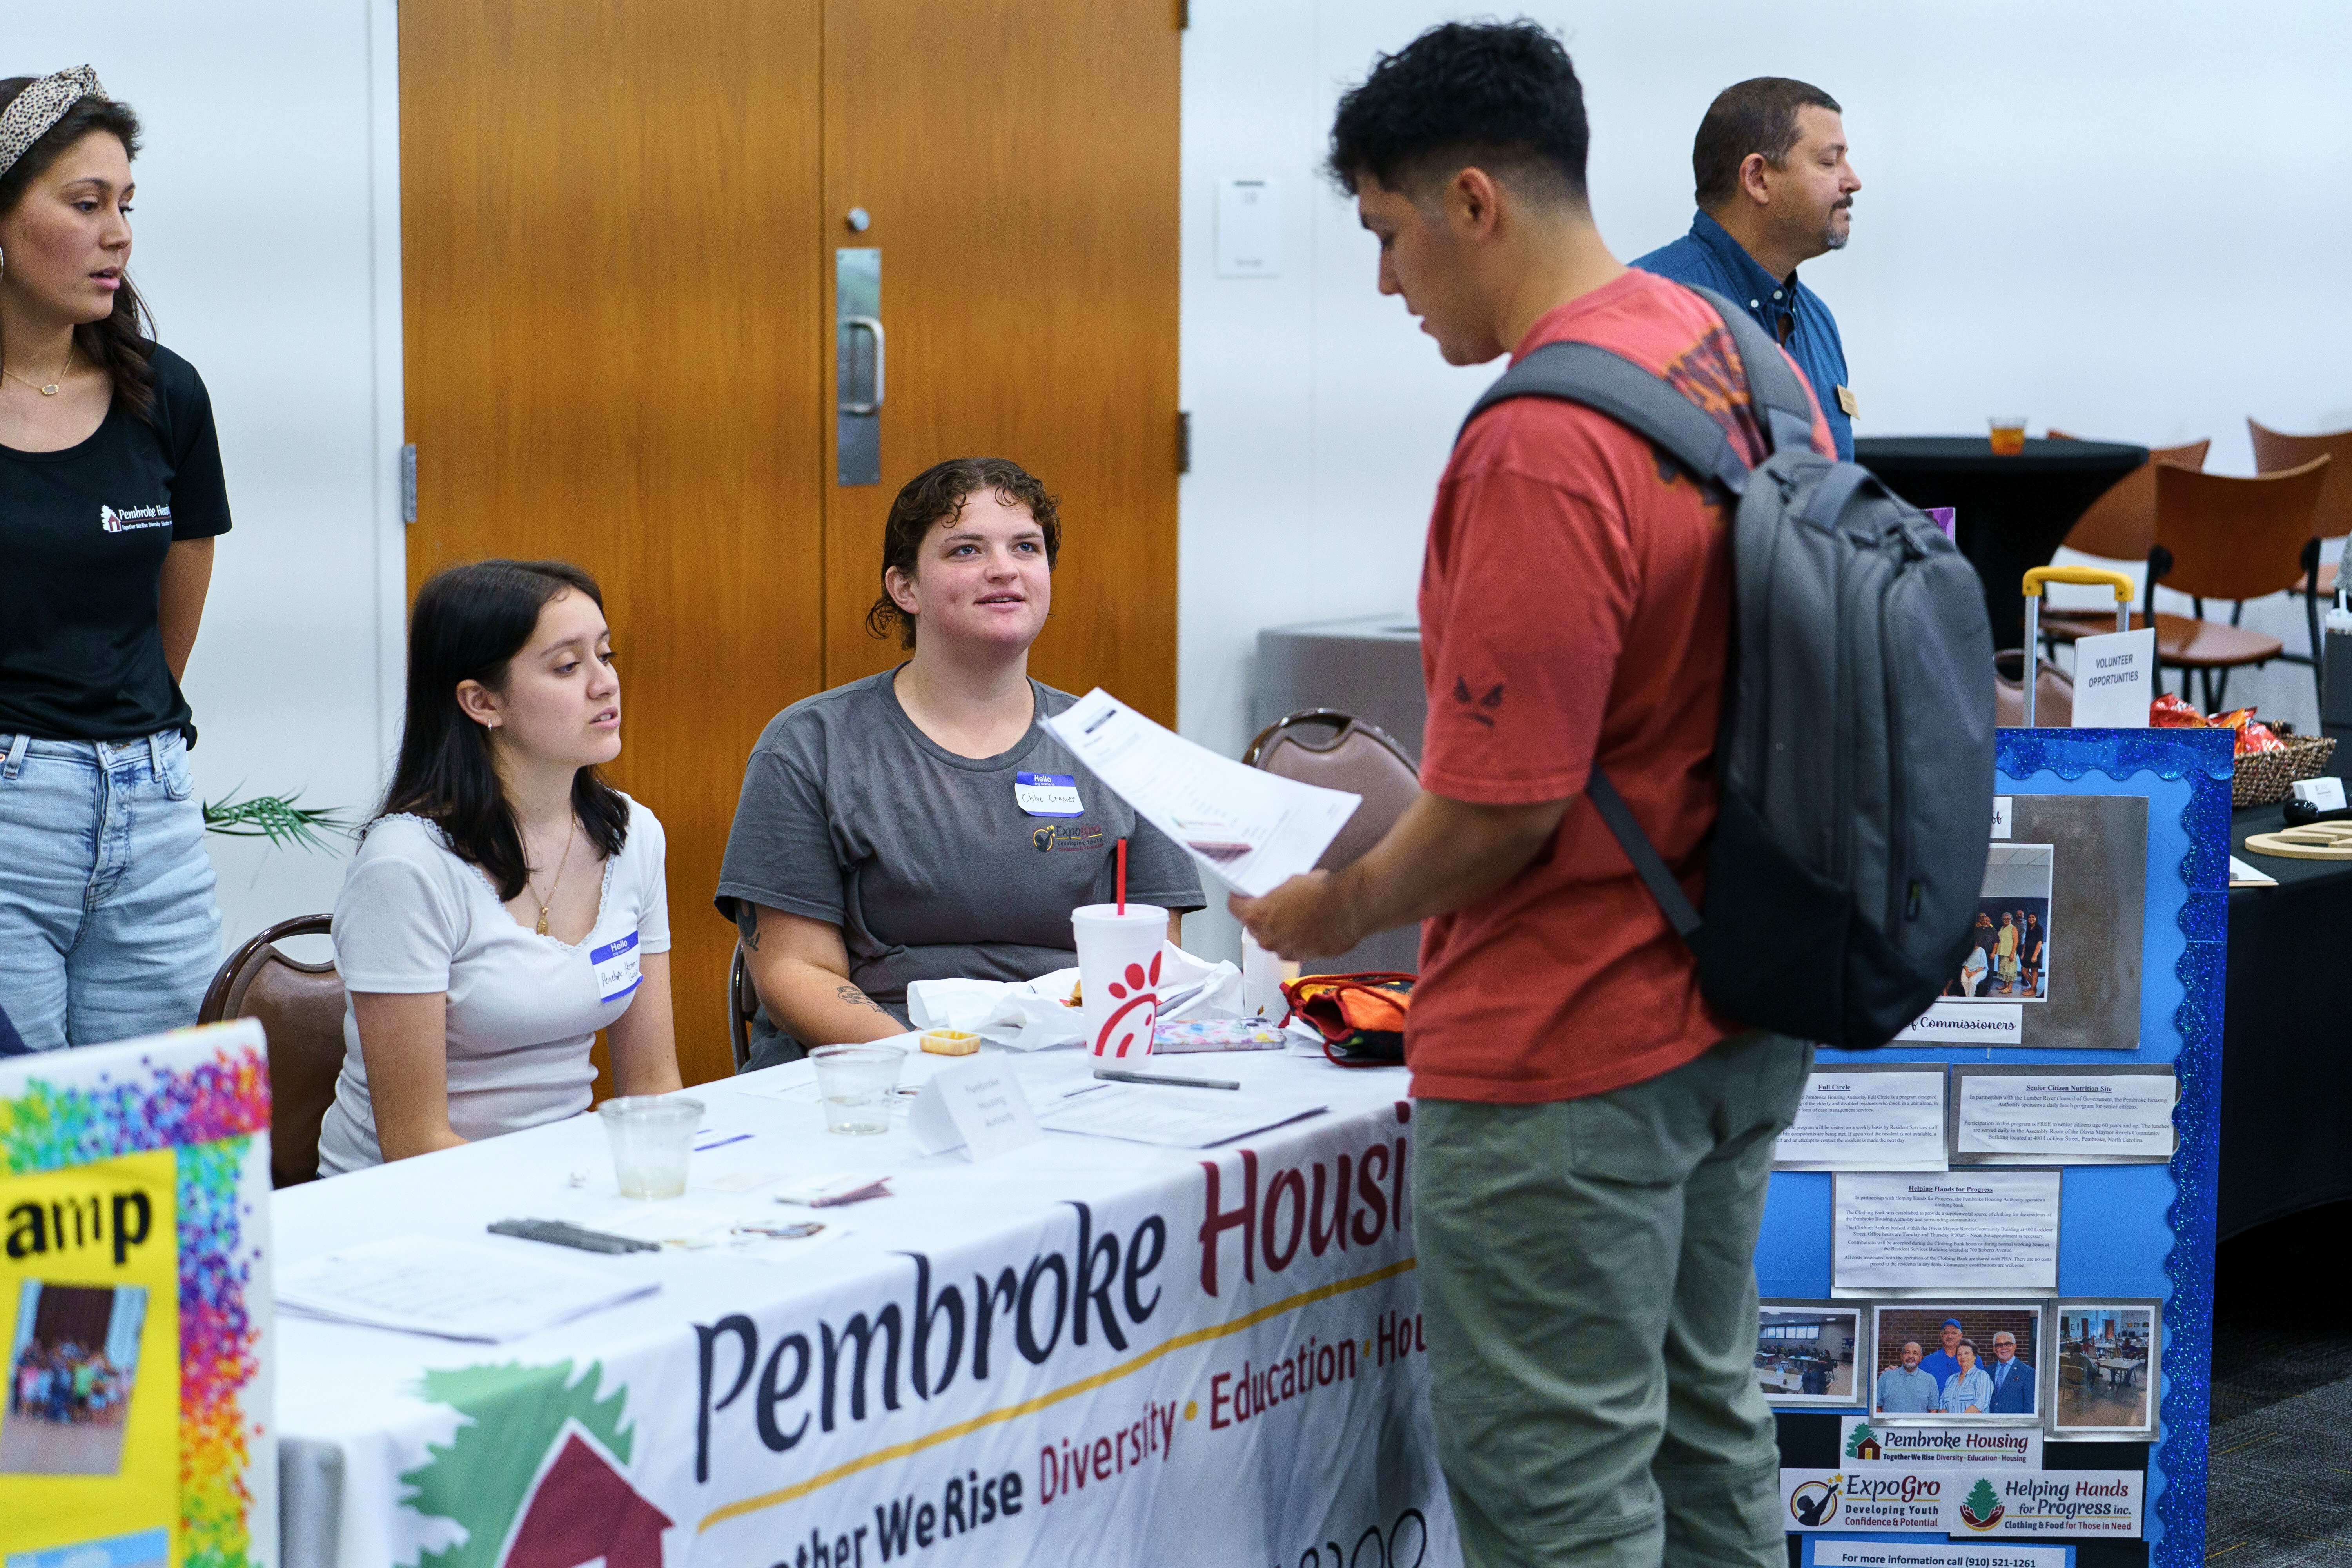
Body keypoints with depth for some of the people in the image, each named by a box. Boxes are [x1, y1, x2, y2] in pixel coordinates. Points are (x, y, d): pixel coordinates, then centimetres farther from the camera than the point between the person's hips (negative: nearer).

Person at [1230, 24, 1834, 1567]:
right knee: (1707, 1428, 20)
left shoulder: (1539, 447, -24)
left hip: (1567, 1061, -9)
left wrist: (1343, 907, -5)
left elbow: (1503, 807, -23)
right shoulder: (1742, 358, 5)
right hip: (1740, 1024, 9)